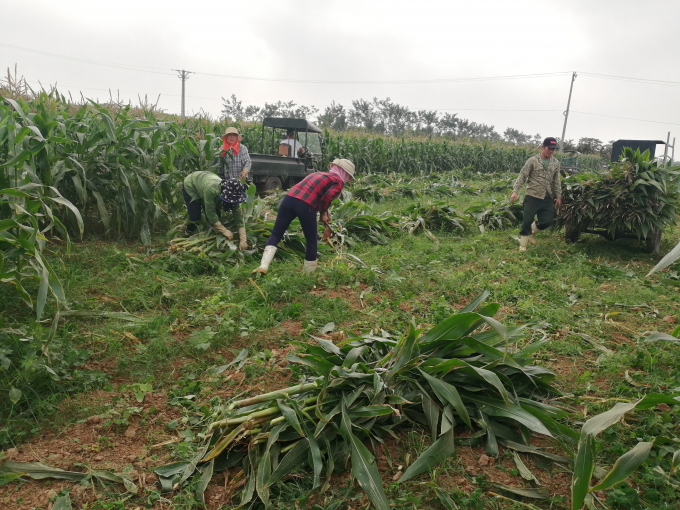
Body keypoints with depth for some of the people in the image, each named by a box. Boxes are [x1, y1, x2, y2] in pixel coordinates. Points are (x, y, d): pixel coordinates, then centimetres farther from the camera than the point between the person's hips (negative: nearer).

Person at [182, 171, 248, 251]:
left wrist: (243, 239, -31)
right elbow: (211, 213, -36)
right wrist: (224, 231, -32)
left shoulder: (232, 195, -28)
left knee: (216, 214, -4)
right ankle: (190, 232, 13)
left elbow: (239, 218, -24)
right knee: (195, 216, -17)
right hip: (190, 185, -5)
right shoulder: (211, 190, -45)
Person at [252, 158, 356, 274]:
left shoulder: (318, 174, 34)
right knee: (311, 241, 12)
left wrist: (323, 212, 25)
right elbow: (327, 197, -6)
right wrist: (323, 212, 9)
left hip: (290, 198, 6)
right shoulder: (338, 182, 10)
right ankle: (308, 272, 21)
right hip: (306, 205, -6)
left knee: (275, 234, 9)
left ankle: (263, 266, -5)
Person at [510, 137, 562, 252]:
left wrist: (558, 196, 9)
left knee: (548, 220, 1)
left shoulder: (556, 163, 8)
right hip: (532, 197, -4)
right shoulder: (532, 160, -5)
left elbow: (556, 181, 12)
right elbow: (522, 176, -7)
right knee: (527, 221, -4)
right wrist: (515, 191, -16)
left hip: (547, 198, 4)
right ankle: (523, 244, 12)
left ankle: (530, 233, 27)